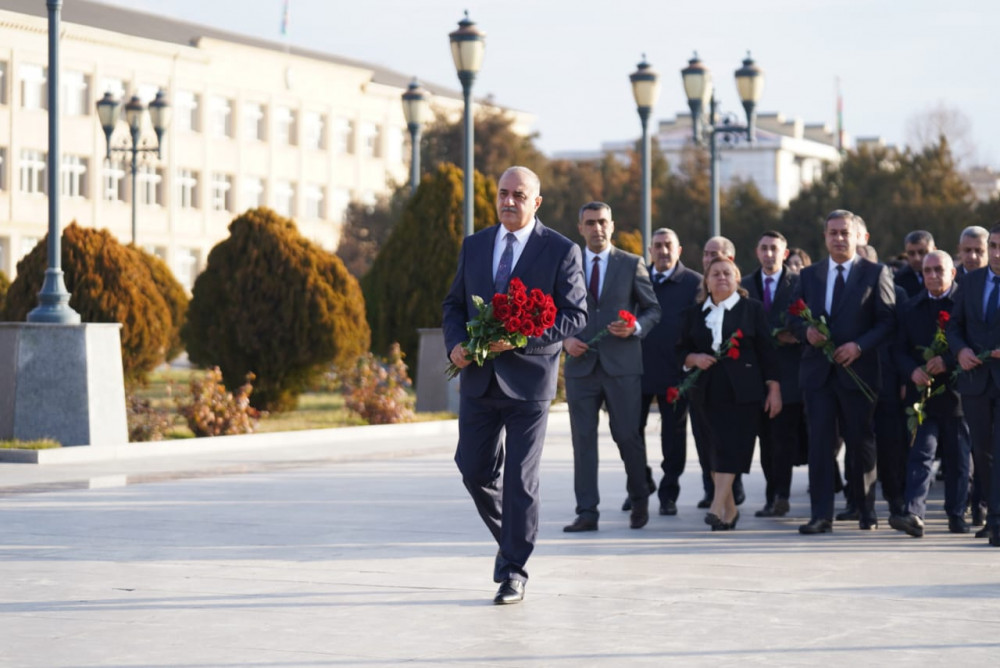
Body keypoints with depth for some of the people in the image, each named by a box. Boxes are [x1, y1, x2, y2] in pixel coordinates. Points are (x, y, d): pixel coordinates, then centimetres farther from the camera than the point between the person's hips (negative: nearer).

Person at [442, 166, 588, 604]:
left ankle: (513, 572, 7)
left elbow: (576, 315, -7)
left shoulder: (562, 251, -4)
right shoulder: (474, 246, 10)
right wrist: (455, 344, -5)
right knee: (474, 470, 7)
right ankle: (509, 539, 32)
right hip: (479, 379, 4)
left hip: (529, 380, -4)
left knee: (520, 479, -2)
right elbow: (454, 304, 15)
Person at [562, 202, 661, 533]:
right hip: (581, 365, 2)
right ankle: (587, 513, 0)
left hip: (622, 365, -1)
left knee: (628, 436, 1)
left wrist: (635, 328, -12)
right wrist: (565, 339, -5)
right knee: (583, 440, -2)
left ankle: (639, 501, 22)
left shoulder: (632, 264, 5)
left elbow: (653, 309, 8)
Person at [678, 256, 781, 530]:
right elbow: (682, 350, 14)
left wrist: (774, 389, -2)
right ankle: (730, 509, 15)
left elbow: (766, 351, 2)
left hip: (743, 392, -3)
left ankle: (717, 507, -20)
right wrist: (694, 359, -8)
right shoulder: (694, 313, 12)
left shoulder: (752, 309, 4)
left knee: (733, 448, -13)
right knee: (715, 450, 4)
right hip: (707, 392, 3)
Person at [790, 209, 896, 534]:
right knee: (819, 441, -4)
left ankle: (866, 511, 18)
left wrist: (859, 346, -16)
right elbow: (794, 318, 14)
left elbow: (888, 321, -3)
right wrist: (806, 331, -8)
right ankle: (821, 515, -4)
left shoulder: (875, 273, 2)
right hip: (817, 371, 2)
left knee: (861, 442, 6)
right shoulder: (809, 275, 13)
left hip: (857, 370, -2)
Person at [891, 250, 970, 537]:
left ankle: (956, 515, 19)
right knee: (920, 454, -9)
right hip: (922, 394, 1)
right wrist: (913, 370, -12)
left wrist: (948, 361, -17)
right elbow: (899, 349, 8)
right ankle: (914, 514, -19)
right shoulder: (911, 308, 10)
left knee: (958, 459, 7)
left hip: (956, 393, -1)